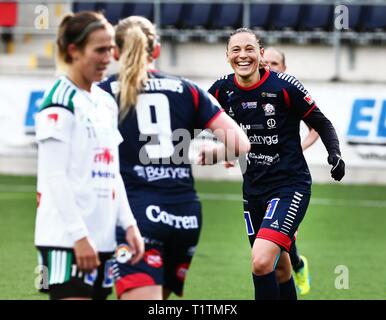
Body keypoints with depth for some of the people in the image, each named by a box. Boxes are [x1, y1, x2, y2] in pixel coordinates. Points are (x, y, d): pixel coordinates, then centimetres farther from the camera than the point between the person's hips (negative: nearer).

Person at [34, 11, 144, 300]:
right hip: (66, 239, -8)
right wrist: (79, 236, -19)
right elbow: (54, 175, -14)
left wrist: (129, 224, 9)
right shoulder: (60, 103, -9)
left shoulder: (106, 102, 16)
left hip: (102, 238, 8)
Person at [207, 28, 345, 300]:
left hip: (290, 185, -6)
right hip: (254, 188, 6)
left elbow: (321, 124, -5)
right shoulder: (222, 90, -1)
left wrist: (335, 154, -20)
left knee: (262, 262, -23)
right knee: (279, 268, 16)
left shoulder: (284, 86, -14)